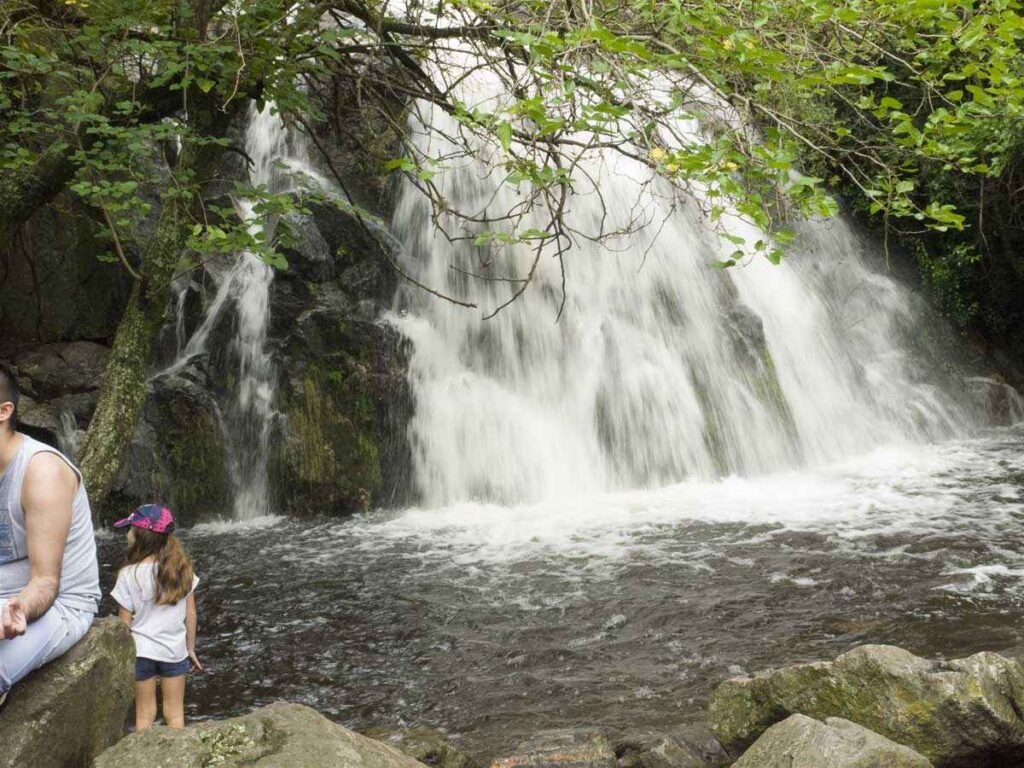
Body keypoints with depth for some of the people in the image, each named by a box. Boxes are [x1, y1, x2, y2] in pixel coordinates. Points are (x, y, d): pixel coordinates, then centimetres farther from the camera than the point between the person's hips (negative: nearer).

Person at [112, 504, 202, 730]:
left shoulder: (130, 574, -15)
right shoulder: (182, 569, -7)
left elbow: (124, 622, -9)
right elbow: (191, 614, -2)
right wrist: (190, 648, 10)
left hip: (141, 651, -2)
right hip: (174, 650, 2)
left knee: (145, 715, 13)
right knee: (175, 714, 14)